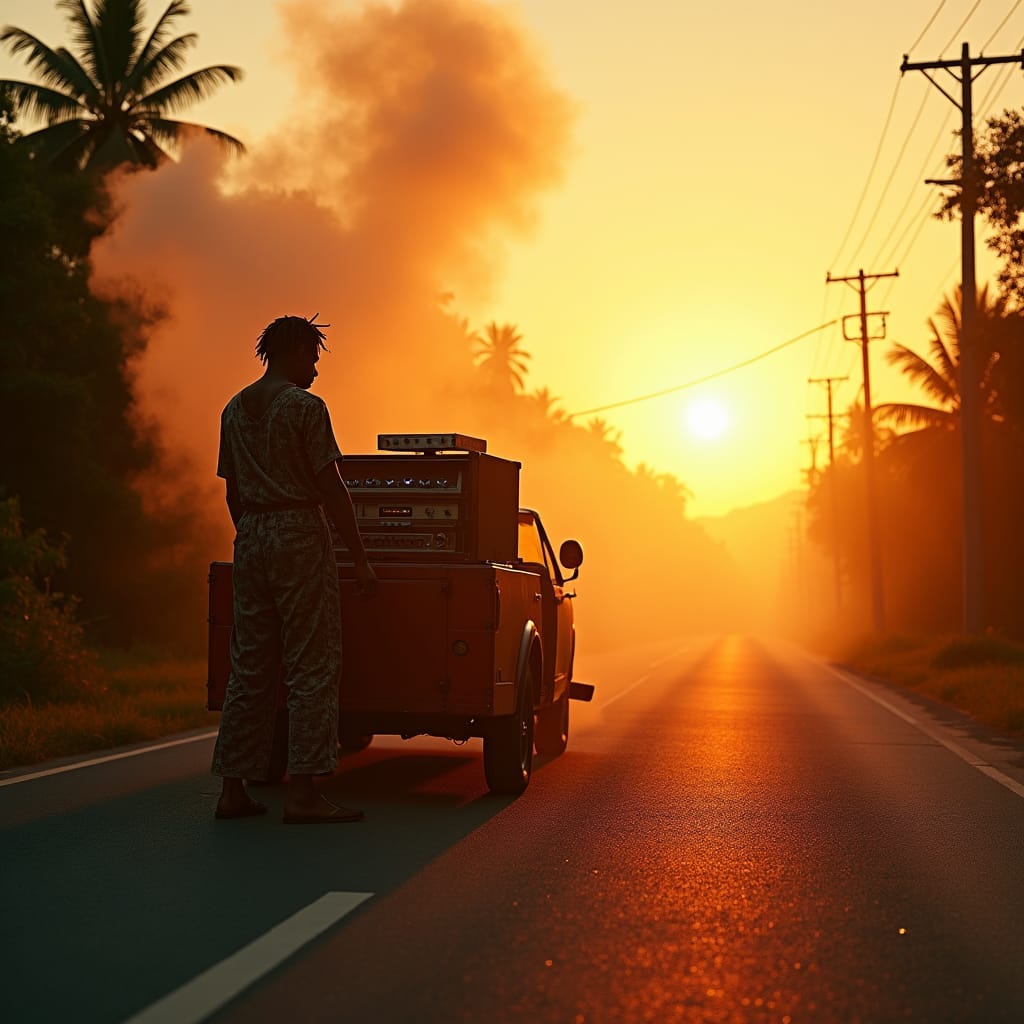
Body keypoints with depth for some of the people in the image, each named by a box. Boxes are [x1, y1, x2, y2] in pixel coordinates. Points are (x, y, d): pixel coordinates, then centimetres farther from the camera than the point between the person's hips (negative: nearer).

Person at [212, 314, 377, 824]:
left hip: (250, 538, 7)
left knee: (249, 666, 9)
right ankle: (302, 791, -7)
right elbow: (331, 489, -11)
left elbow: (233, 492, 17)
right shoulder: (305, 407, -8)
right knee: (311, 665, -4)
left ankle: (234, 789, 11)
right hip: (299, 533, -7)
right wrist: (360, 560, -8)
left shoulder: (234, 409, 14)